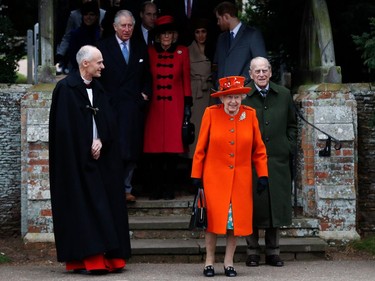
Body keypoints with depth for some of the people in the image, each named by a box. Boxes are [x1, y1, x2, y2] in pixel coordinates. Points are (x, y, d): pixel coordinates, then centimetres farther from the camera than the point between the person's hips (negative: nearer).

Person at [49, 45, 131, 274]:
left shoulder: (98, 89, 14)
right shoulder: (66, 89, -7)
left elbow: (108, 122, 10)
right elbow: (64, 128, -11)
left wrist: (101, 141, -8)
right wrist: (85, 151, -12)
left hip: (99, 158, 7)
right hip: (77, 161, -7)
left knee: (106, 205, 3)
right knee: (84, 206, -9)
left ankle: (109, 257, 5)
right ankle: (90, 259, -9)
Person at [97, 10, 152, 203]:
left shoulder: (140, 48, 13)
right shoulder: (103, 47, 2)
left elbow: (147, 77, 21)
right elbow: (98, 77, 1)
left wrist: (145, 93, 5)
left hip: (134, 107, 4)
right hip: (111, 107, -4)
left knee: (132, 151, 5)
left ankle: (126, 189, 15)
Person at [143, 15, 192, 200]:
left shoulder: (182, 52, 7)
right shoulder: (150, 52, 7)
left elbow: (186, 79, 8)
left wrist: (187, 103, 3)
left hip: (175, 105, 0)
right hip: (155, 106, 1)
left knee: (173, 146, -4)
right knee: (154, 147, -3)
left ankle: (169, 188, 5)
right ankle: (156, 187, 6)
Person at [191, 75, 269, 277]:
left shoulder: (250, 115, 0)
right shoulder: (211, 113, -5)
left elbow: (259, 148, 5)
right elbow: (200, 147, -1)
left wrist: (263, 175, 0)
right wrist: (196, 175, -3)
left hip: (241, 179, 2)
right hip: (214, 177, -2)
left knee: (237, 220, 4)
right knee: (214, 219, 1)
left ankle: (229, 262, 16)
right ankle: (209, 261, 13)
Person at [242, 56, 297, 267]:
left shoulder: (284, 95, 9)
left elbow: (292, 125, 17)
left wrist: (289, 147, 6)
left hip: (278, 160, 3)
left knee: (277, 204, 6)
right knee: (252, 206, 1)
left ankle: (273, 252, 16)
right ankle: (253, 252, 11)